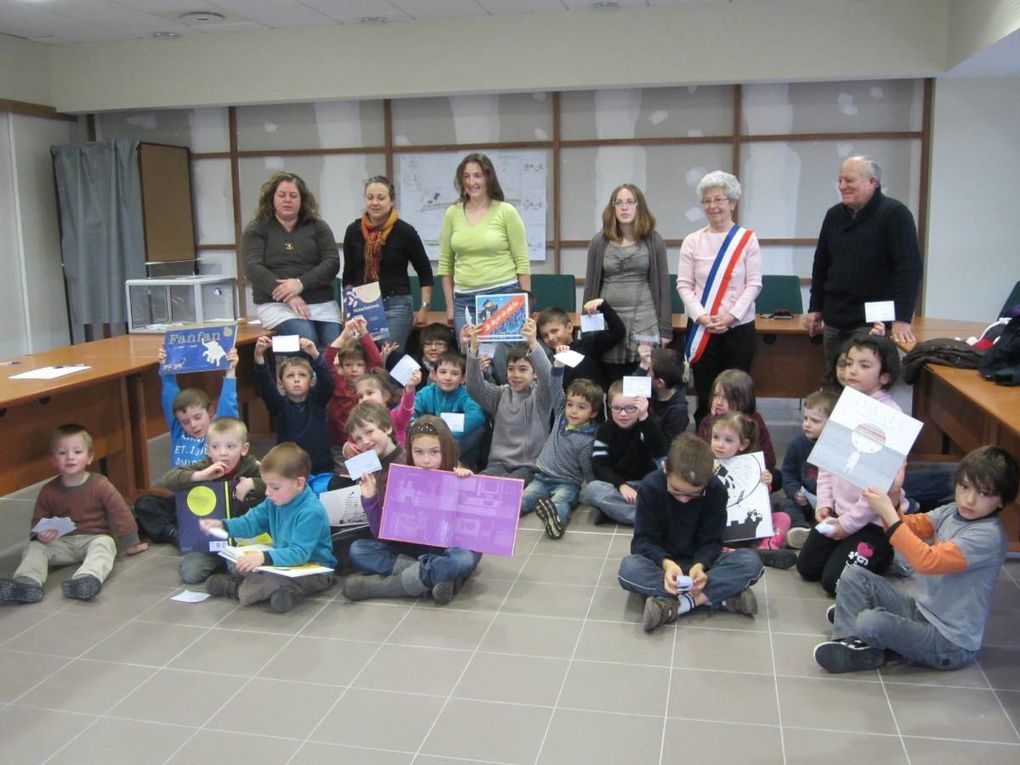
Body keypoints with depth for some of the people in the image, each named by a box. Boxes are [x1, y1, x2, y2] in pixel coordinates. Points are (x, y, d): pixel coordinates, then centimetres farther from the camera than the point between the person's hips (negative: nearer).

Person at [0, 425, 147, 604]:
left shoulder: (100, 485, -5)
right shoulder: (48, 491, 3)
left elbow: (119, 512, -2)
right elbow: (38, 521, 9)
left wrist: (131, 543, 1)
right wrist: (41, 534, -16)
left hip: (95, 538, -3)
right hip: (62, 543, 3)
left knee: (104, 544, -35)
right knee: (35, 547, -20)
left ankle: (87, 579, -60)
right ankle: (27, 582, -42)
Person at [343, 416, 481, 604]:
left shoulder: (458, 480, -10)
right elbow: (381, 534, -2)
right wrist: (370, 499, -16)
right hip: (409, 550, 3)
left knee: (466, 558, -36)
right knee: (358, 549, -16)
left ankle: (378, 585, -26)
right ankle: (436, 577, -22)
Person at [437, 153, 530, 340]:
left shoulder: (506, 211, -2)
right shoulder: (452, 213, 7)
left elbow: (522, 262, -1)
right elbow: (445, 263, 11)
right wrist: (450, 305, 8)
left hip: (503, 296, -3)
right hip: (464, 300, 3)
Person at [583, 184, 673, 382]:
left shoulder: (653, 241, 4)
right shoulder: (599, 242, 6)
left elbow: (662, 284, 4)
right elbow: (591, 285, 9)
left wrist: (665, 329, 0)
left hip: (644, 321, -1)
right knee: (612, 385, 3)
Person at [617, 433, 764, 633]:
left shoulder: (716, 490, -14)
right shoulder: (649, 487, -17)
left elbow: (711, 541, -10)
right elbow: (643, 540, -15)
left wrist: (699, 565, -31)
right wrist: (666, 563, -35)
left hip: (699, 561, 1)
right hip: (662, 561, -1)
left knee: (751, 561, -26)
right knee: (629, 568, -35)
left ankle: (674, 605, -31)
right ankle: (720, 596, -32)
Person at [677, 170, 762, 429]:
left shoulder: (747, 239, 1)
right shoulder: (692, 241, 3)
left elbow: (754, 284, -3)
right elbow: (684, 285, 1)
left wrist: (731, 316, -14)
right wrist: (701, 316, -13)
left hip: (739, 328, -1)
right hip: (700, 329, 1)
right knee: (704, 394, 6)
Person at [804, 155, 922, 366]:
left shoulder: (894, 214, -8)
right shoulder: (834, 215, 11)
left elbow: (909, 268, -14)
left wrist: (902, 319, -21)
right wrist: (815, 309, 16)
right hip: (834, 323, 6)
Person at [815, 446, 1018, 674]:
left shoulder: (988, 536, -23)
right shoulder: (950, 512, 1)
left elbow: (927, 561, -32)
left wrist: (889, 514, -31)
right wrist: (892, 504, -19)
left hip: (949, 644, -8)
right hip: (919, 608, 8)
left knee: (870, 623, -30)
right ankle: (851, 640, -6)